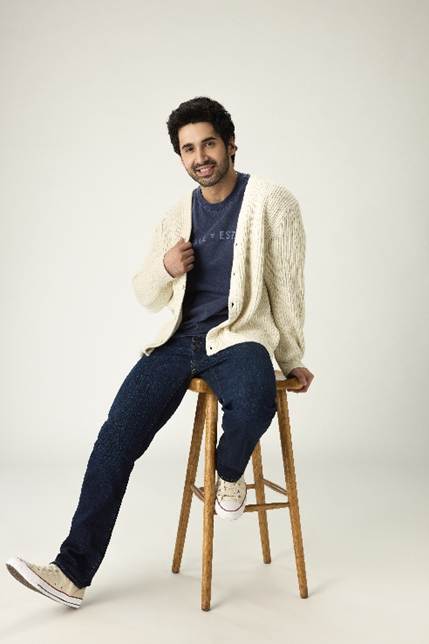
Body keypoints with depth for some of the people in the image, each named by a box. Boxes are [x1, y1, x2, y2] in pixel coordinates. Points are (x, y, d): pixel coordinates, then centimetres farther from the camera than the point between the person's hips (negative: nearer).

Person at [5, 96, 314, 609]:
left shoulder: (270, 201, -2)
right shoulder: (177, 216, 13)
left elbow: (287, 288, 1)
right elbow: (147, 297, 17)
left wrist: (292, 360, 4)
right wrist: (164, 267, -5)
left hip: (238, 336, -4)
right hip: (180, 340, 4)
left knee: (254, 401, -38)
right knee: (117, 434, -13)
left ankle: (229, 474, -2)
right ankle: (73, 570, -7)